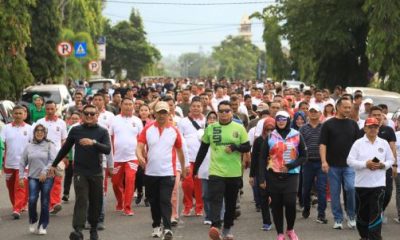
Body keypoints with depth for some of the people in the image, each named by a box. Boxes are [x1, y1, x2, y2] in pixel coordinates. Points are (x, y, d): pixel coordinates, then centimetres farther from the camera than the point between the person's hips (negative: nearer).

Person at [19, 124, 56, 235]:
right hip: (33, 177, 2)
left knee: (45, 202, 0)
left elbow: (53, 160, -9)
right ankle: (33, 221, 8)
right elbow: (22, 163, 13)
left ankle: (43, 226, 12)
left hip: (47, 178, -2)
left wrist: (44, 172, -17)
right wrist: (21, 177, 7)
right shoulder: (29, 147, 9)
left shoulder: (49, 145, 1)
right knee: (32, 199, -14)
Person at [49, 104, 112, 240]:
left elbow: (108, 149, -13)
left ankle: (93, 229, 23)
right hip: (80, 172, -1)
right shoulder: (75, 130, 2)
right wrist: (54, 164, 16)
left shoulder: (103, 131, 1)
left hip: (96, 172, 1)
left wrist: (93, 142, -30)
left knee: (96, 202, 8)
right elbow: (65, 148, 12)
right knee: (81, 200, -13)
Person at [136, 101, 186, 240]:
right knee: (154, 201, 12)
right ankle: (156, 226, 25)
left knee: (165, 201, -10)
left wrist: (183, 169, 19)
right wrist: (140, 156, -27)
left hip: (167, 173, -2)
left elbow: (179, 151, 13)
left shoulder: (174, 131, 3)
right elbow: (139, 147, -5)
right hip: (150, 172, 2)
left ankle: (167, 228, -14)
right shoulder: (147, 129, 2)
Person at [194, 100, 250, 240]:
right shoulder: (210, 128, 3)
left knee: (231, 203, 12)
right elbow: (203, 150, 9)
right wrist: (195, 168, 9)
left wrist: (235, 147, -19)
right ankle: (215, 227, -31)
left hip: (234, 173, 1)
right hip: (216, 171, -1)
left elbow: (247, 147, 1)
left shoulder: (239, 128, 1)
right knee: (215, 200, -17)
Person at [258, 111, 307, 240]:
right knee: (276, 205, 3)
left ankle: (290, 230, 11)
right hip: (273, 176, 1)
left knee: (290, 203, -12)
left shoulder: (297, 136, 3)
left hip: (291, 175, -1)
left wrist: (290, 166, -10)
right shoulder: (270, 136, 4)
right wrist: (262, 178, -2)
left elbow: (303, 156, 6)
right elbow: (262, 158, 5)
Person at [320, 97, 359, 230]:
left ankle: (351, 216, 3)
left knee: (351, 188, -15)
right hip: (333, 165, -1)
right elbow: (323, 144, -3)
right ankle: (338, 219, 15)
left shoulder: (353, 124, 8)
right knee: (335, 193, 4)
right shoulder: (328, 124, 1)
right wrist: (324, 161, -13)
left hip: (350, 165, 1)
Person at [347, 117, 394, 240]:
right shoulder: (358, 143, 1)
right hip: (361, 183, 0)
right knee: (362, 212, 10)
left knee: (376, 213, -8)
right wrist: (365, 164, -17)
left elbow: (391, 160, 11)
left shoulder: (384, 143, 6)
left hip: (378, 184, 0)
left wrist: (383, 165, -10)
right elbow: (350, 161, -5)